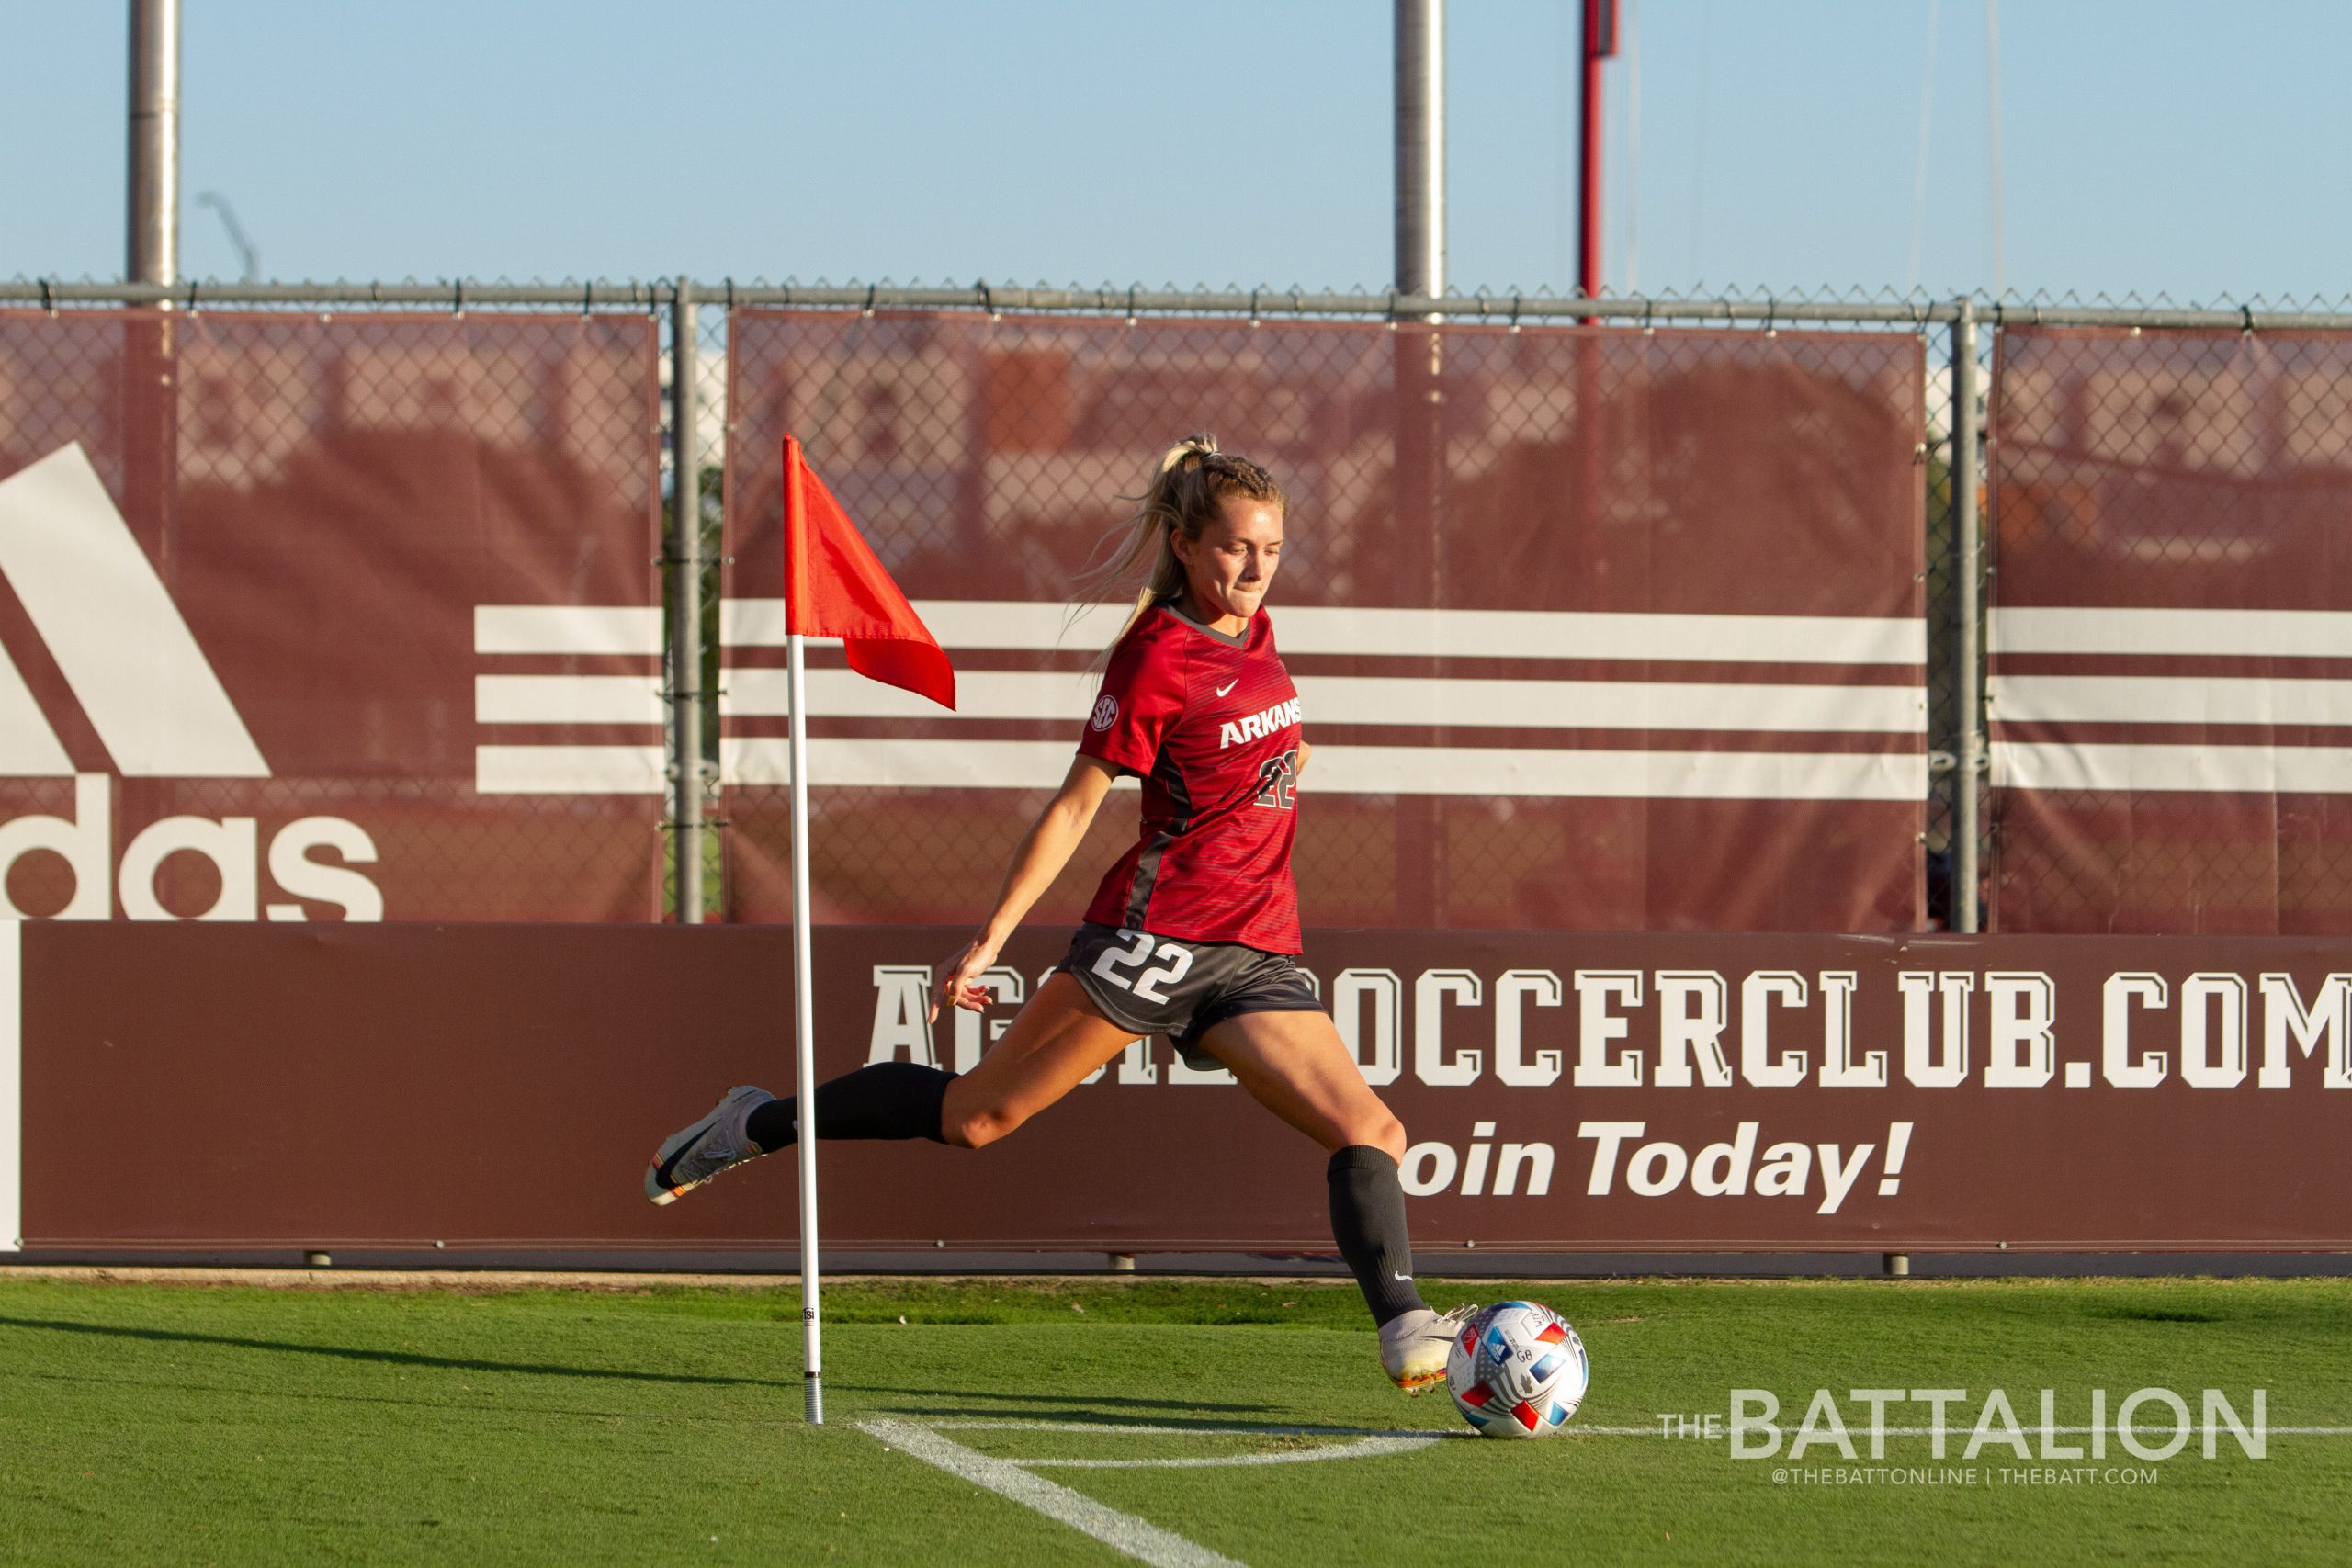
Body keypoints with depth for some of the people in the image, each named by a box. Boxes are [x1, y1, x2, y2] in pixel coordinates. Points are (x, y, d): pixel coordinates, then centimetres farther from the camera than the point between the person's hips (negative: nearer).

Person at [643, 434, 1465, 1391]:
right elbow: (1075, 805, -10)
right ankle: (760, 1124, 11)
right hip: (1157, 934, -7)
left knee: (1372, 1134, -9)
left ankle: (1403, 1329, -17)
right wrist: (988, 939, -11)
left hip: (1256, 954, 7)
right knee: (977, 1114, -5)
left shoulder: (1252, 628, 9)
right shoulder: (1157, 655, -11)